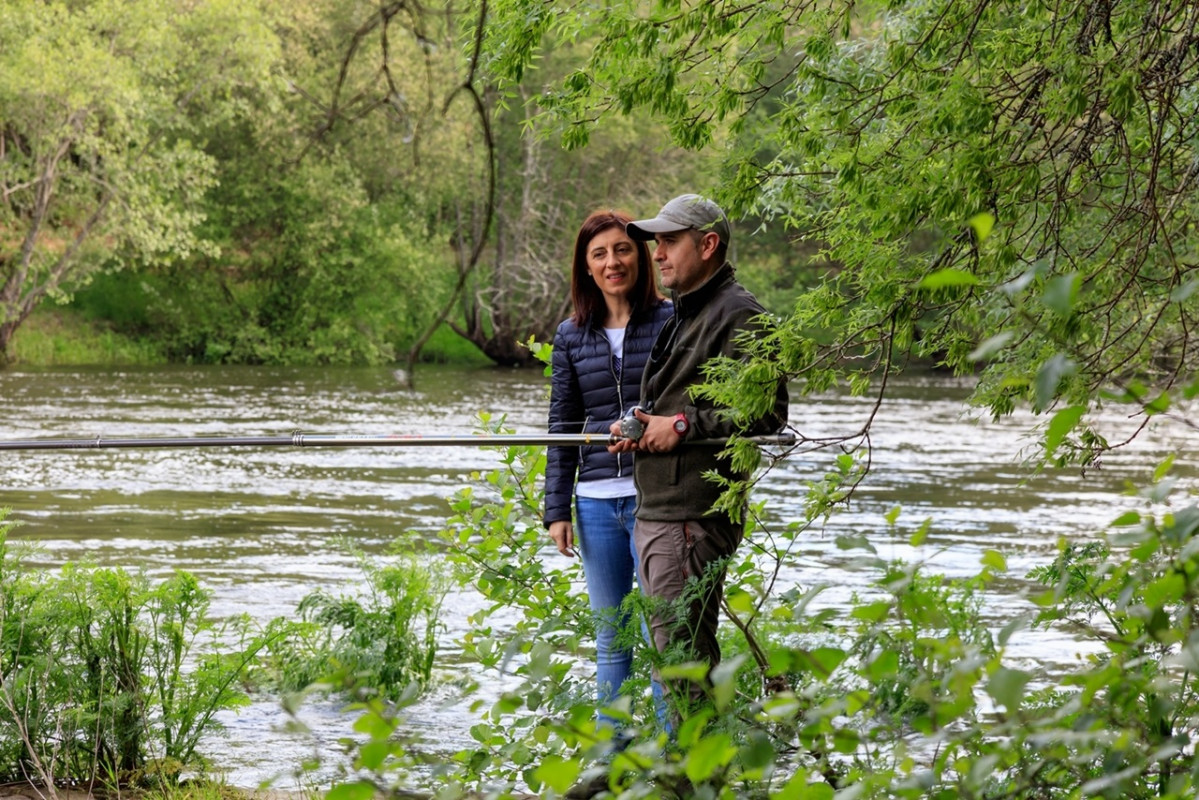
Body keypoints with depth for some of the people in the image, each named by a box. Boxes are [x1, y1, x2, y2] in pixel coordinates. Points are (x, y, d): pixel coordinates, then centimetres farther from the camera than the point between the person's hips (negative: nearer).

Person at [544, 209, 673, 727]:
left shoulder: (672, 322, -1)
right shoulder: (572, 336, 10)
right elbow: (562, 426, 12)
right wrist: (557, 509, 8)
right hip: (596, 503, 4)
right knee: (610, 638, 11)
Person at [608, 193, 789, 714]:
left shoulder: (740, 317, -9)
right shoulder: (681, 315, 22)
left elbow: (767, 415, -17)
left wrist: (683, 426, -17)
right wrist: (638, 426, 11)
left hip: (693, 517, -10)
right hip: (654, 510, 10)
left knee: (683, 656, -11)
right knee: (671, 652, 13)